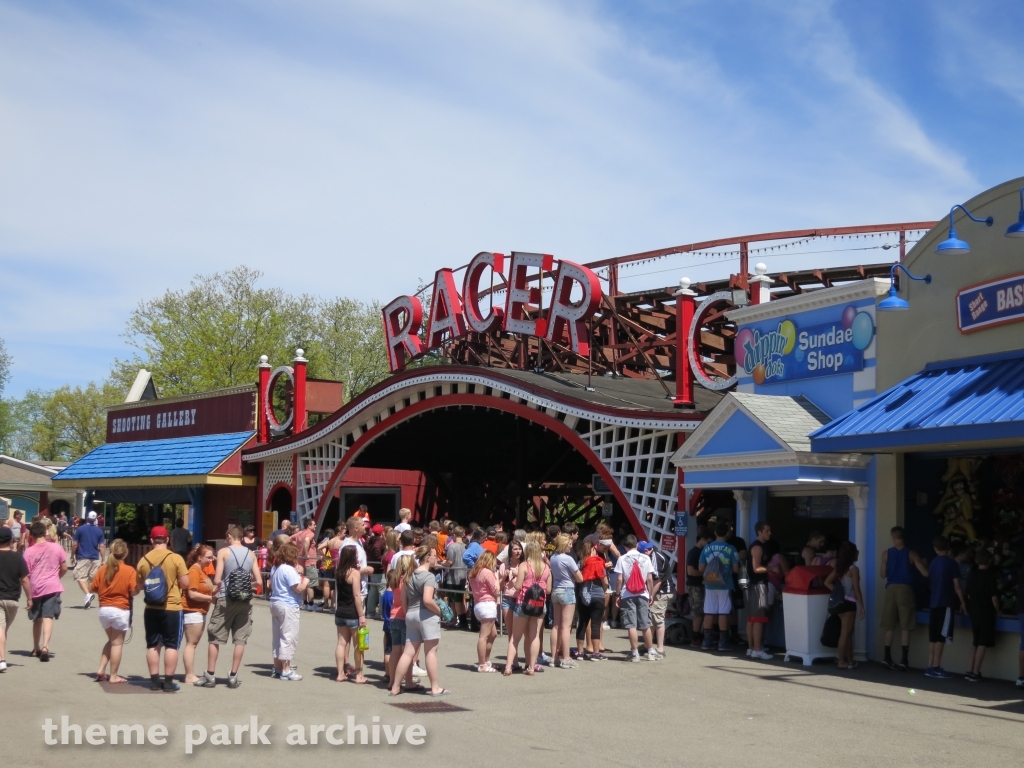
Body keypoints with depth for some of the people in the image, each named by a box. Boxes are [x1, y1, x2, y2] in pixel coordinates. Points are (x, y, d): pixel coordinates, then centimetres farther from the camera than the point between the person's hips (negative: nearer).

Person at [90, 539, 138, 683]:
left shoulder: (102, 570, 2)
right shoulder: (130, 571, -11)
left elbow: (92, 589, 5)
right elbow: (134, 591, -16)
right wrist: (140, 587, 3)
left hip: (104, 610, 5)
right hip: (121, 611, -5)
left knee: (111, 640, 23)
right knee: (117, 643, 5)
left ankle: (101, 670, 15)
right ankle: (113, 676, 10)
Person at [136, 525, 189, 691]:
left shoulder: (144, 560, 1)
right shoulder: (176, 558, -10)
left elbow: (140, 585, 10)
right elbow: (185, 583, -10)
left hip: (151, 609, 4)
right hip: (172, 608, -3)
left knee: (153, 645, 11)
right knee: (171, 645, 2)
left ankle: (154, 680, 12)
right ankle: (168, 682, 1)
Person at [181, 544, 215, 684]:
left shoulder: (202, 570, 14)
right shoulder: (194, 570, -15)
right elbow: (192, 594, -20)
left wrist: (212, 596, 3)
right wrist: (210, 598, -17)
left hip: (200, 611, 10)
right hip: (192, 611, -10)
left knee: (194, 643, 12)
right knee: (191, 643, -6)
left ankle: (191, 674, 17)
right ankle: (189, 676, -3)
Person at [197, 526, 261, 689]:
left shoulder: (224, 552, -3)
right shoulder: (251, 554, 7)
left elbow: (217, 580, -9)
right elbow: (258, 581, 5)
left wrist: (215, 590, 10)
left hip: (226, 599, -3)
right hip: (244, 601, 3)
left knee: (214, 638, 6)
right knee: (240, 639, 6)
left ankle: (210, 676, 7)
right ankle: (233, 676, 7)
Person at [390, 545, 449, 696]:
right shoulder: (429, 576, -14)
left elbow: (403, 598, 13)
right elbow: (427, 600, -24)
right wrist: (439, 611, -10)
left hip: (410, 615, 7)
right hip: (426, 615, -7)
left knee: (408, 652, 10)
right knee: (431, 651, 1)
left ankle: (395, 687, 11)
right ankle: (434, 688, 6)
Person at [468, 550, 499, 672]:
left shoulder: (473, 573, 13)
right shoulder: (488, 572, -12)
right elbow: (496, 591, -10)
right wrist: (497, 578, 4)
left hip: (477, 604, 9)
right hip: (488, 605, -9)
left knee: (493, 634, 20)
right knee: (484, 636, -8)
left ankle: (486, 661, 24)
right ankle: (482, 665, -7)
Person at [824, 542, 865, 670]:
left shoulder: (839, 568, 9)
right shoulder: (854, 569, -13)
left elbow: (827, 582, 7)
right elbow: (856, 590, -13)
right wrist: (862, 606, -8)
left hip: (841, 602, 8)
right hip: (849, 603, -8)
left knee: (849, 632, 16)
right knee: (845, 632, -3)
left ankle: (849, 659, 23)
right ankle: (842, 661, -1)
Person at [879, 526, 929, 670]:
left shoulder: (886, 554, 2)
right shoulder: (911, 554, -2)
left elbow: (883, 574, 5)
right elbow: (925, 573, -4)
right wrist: (925, 563, 17)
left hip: (891, 589, 2)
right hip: (905, 589, -2)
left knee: (889, 627, 9)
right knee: (905, 627, 0)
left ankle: (888, 657, 9)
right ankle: (904, 659, -4)